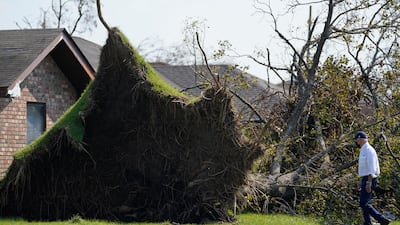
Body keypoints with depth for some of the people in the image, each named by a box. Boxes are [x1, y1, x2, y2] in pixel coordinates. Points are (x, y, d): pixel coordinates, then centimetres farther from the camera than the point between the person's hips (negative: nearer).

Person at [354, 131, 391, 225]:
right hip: (365, 179, 10)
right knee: (364, 203, 11)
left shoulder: (368, 150, -14)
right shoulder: (363, 150, 18)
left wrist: (369, 182, -24)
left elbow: (371, 168, -21)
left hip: (369, 179, -10)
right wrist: (360, 181, 26)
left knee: (363, 203, -13)